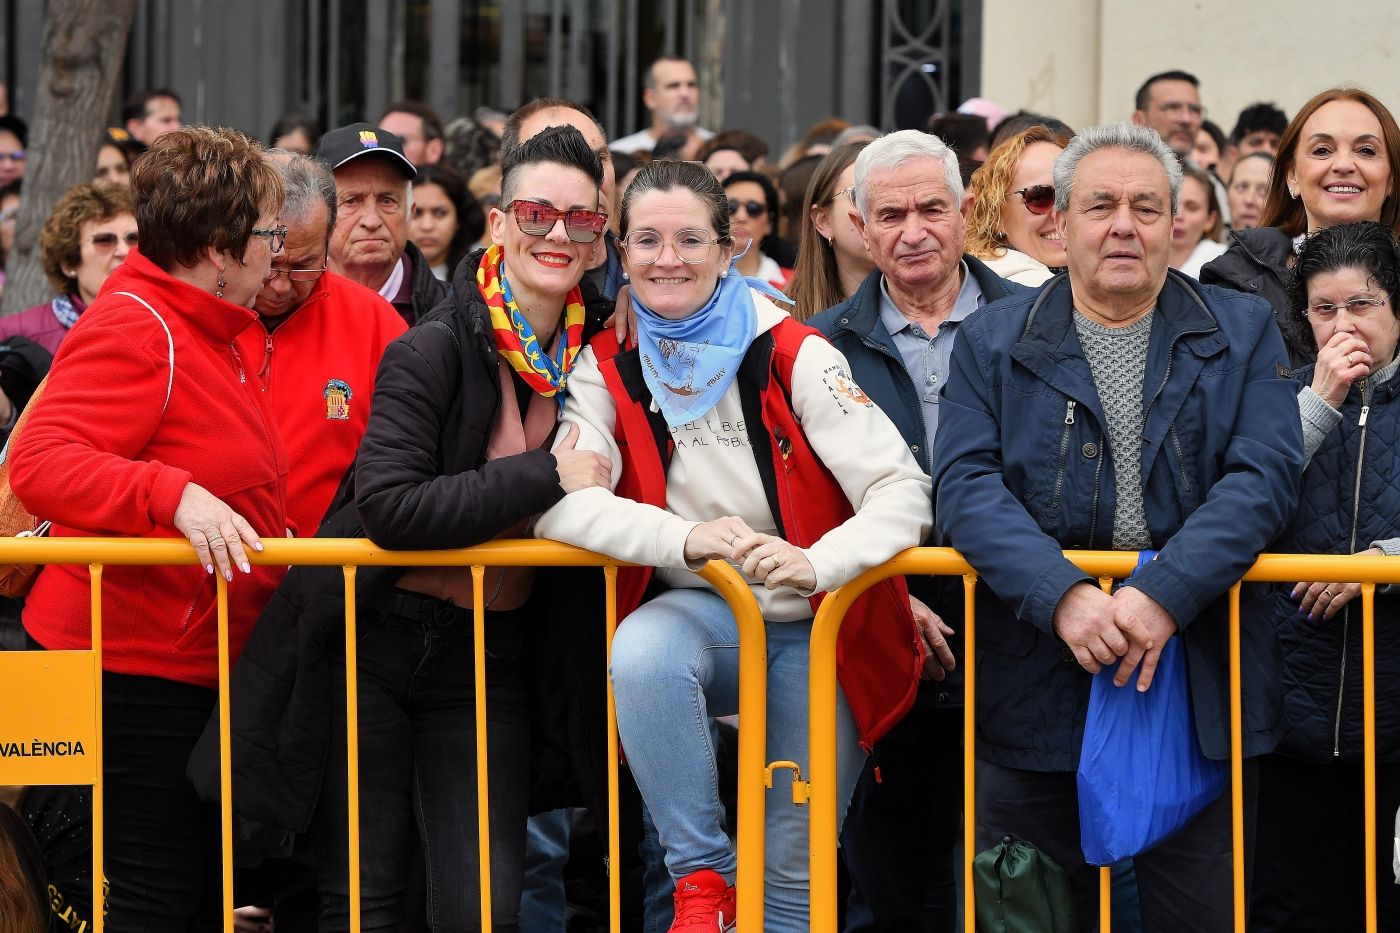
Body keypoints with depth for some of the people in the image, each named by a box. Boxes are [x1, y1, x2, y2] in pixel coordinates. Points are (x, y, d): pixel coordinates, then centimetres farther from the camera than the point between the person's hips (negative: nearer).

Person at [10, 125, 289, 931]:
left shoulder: (210, 336, 18)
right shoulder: (133, 329, -15)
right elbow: (39, 464, -27)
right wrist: (175, 495, -36)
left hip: (194, 669, 10)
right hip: (137, 671, -10)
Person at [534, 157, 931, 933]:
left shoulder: (794, 357, -8)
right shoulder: (610, 370, -2)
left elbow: (902, 490, -15)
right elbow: (560, 504, -17)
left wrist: (819, 562, -35)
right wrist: (689, 538, -34)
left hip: (816, 630, -1)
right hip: (705, 619, 1)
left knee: (796, 870, -2)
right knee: (643, 650, -33)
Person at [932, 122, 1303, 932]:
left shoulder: (1242, 334, 8)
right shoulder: (993, 343, 8)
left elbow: (1266, 474, -5)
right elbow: (967, 485, -4)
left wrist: (1165, 594, -20)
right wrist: (1062, 596, -21)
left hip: (1199, 698, 0)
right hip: (1037, 703, 0)